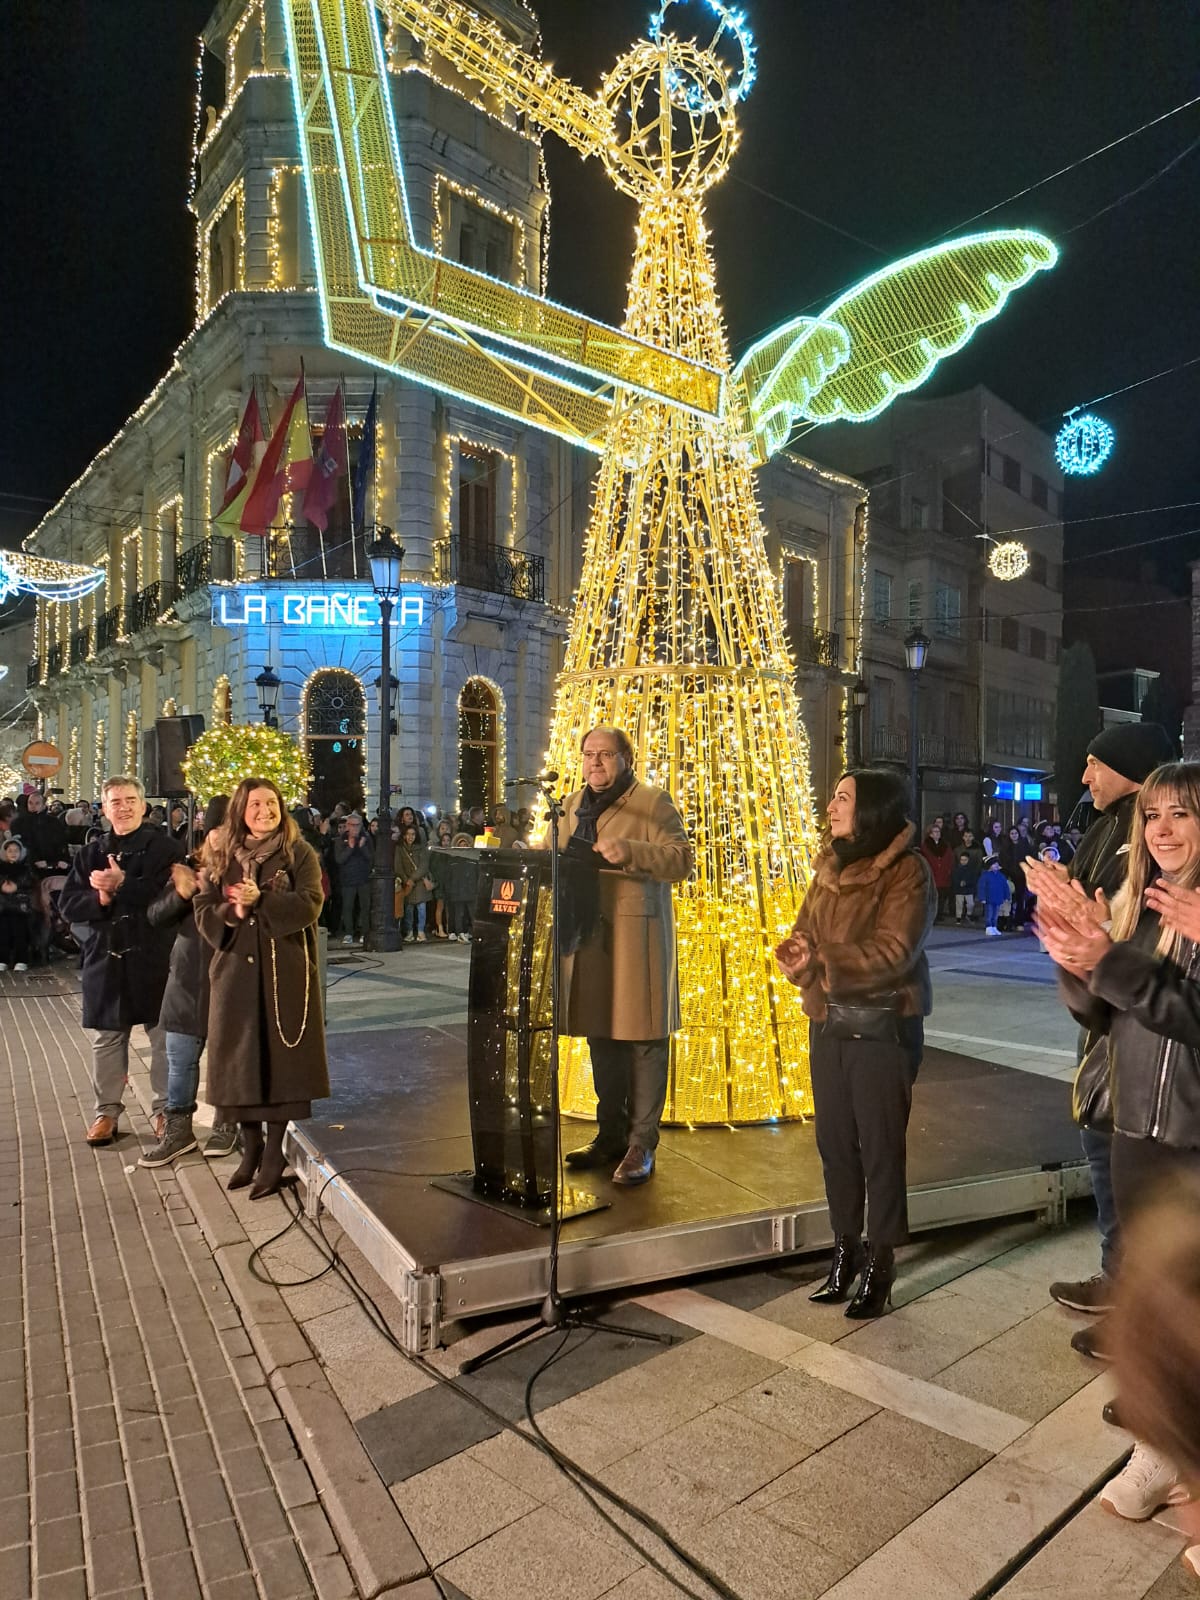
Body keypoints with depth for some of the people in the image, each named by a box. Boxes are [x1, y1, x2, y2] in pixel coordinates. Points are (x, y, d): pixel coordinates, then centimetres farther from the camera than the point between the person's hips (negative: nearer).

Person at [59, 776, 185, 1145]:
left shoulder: (167, 848, -3)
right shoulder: (91, 854, 10)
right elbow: (68, 905, 3)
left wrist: (123, 885, -18)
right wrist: (100, 898, -16)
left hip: (155, 958, -4)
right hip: (105, 958, 4)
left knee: (163, 1038, 5)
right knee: (106, 1041, 11)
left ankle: (165, 1109, 17)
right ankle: (106, 1111, 24)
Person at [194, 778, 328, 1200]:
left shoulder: (299, 853, -1)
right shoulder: (223, 856, 9)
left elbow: (309, 904, -11)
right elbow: (204, 911, 3)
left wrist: (261, 901, -21)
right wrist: (232, 912, -17)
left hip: (286, 972, -3)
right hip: (236, 971, 3)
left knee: (279, 1058, 1)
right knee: (240, 1059, 8)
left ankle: (273, 1153, 12)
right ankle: (250, 1145, 24)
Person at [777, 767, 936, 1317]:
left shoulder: (907, 870, -12)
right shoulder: (831, 865, 10)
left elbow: (893, 953, -21)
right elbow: (805, 933, 7)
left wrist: (820, 960, -25)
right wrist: (796, 957, -15)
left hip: (884, 1028, -7)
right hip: (827, 1023, 7)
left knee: (880, 1146, 4)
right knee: (833, 1140, 13)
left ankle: (880, 1261, 20)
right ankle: (846, 1249, 30)